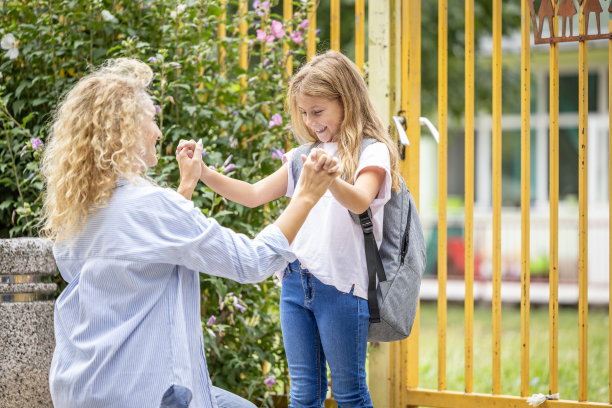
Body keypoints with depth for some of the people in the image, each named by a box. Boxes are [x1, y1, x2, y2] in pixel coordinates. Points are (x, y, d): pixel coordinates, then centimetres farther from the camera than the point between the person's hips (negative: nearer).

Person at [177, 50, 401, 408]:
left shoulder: (372, 152, -5)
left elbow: (359, 202, -24)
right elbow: (254, 195, 13)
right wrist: (203, 172, 0)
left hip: (342, 284, -6)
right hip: (296, 282, 6)